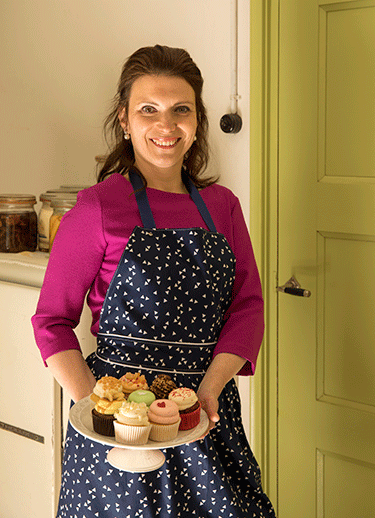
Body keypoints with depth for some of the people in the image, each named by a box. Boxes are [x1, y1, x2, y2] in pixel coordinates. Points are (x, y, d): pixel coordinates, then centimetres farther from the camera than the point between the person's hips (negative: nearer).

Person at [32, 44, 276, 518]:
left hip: (208, 414, 4)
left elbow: (248, 306, 4)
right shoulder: (98, 207, -6)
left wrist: (210, 387, -12)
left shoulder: (222, 206, 7)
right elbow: (52, 321, -4)